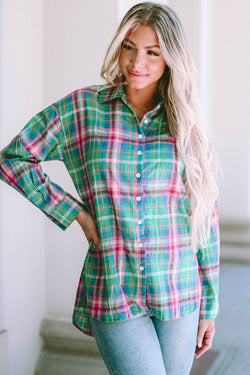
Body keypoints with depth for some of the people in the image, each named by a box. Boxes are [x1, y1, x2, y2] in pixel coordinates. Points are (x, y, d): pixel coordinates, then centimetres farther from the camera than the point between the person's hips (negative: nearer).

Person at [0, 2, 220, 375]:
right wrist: (73, 212, -4)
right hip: (113, 294, -2)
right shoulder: (81, 108, -1)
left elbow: (206, 219, 7)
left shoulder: (186, 125, 4)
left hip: (180, 296, 3)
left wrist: (209, 305, 8)